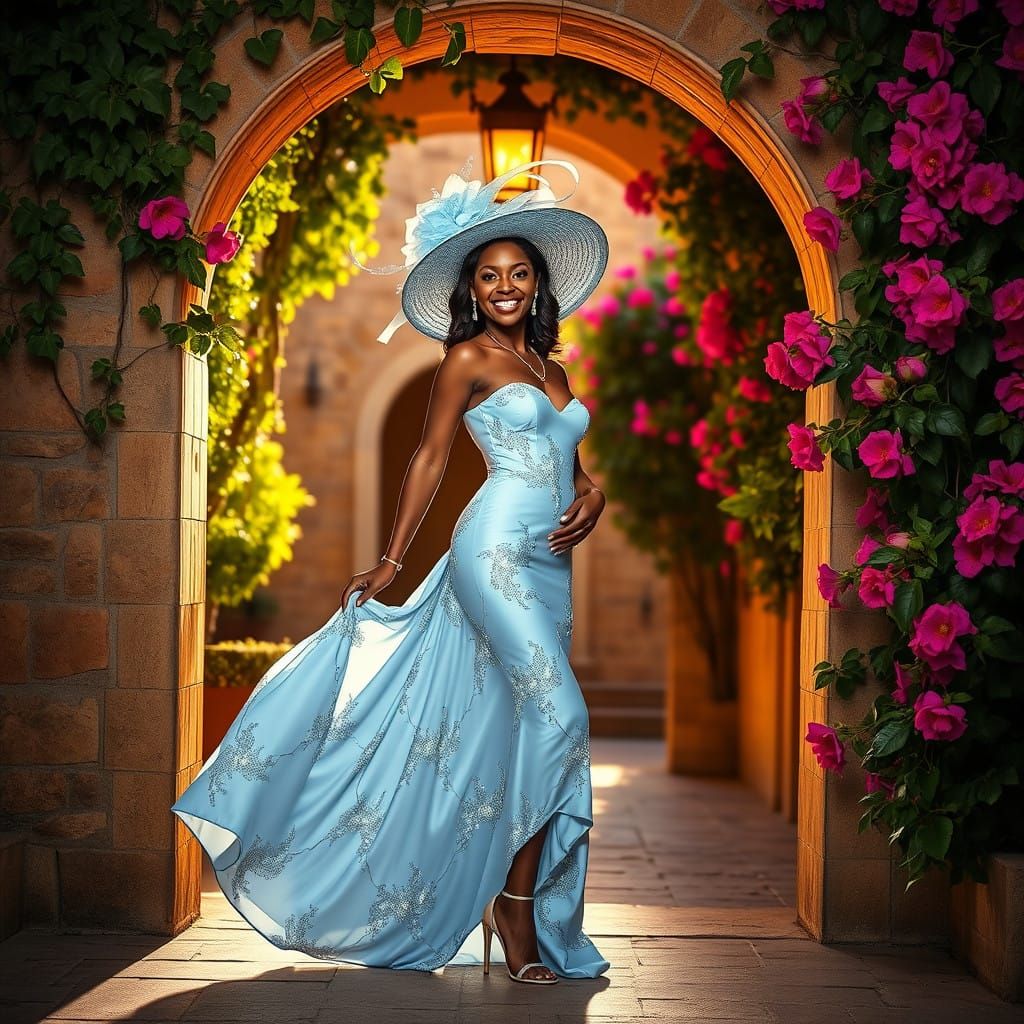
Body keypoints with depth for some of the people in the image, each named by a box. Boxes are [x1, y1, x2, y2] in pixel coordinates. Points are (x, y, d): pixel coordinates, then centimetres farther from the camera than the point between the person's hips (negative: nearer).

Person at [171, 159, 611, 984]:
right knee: (559, 716, -16)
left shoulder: (551, 368, 20)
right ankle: (516, 907, -7)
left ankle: (512, 904, 11)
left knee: (515, 734, 6)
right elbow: (430, 459, 2)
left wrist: (590, 498, -1)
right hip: (497, 547, -7)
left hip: (548, 561, 7)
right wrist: (392, 560, 1)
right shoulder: (469, 358, 1)